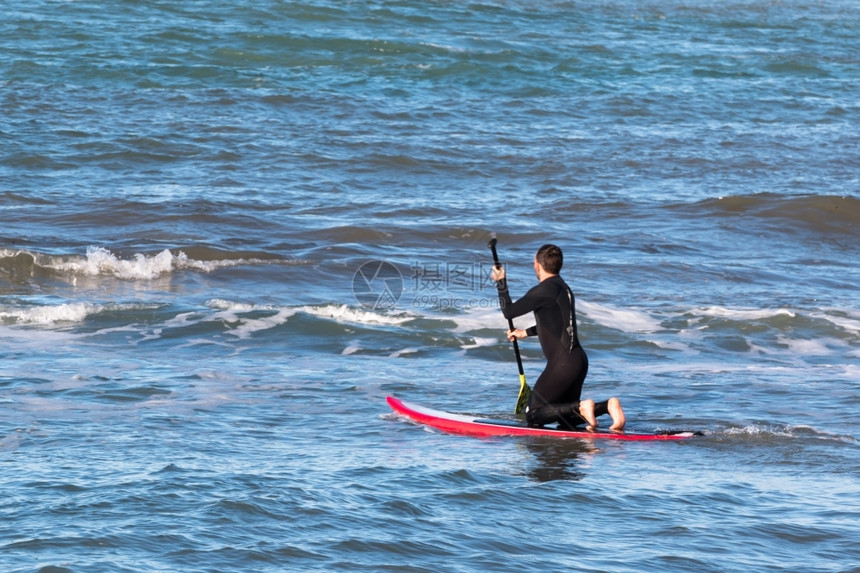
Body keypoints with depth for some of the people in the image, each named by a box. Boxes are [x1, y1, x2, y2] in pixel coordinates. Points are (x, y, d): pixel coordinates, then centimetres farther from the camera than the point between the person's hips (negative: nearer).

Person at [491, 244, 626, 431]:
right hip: (579, 359, 9)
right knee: (567, 421, 17)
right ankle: (607, 405, -5)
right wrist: (526, 332, 42)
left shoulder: (544, 290, -13)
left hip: (563, 364, -9)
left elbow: (509, 311, -10)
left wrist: (501, 282, 3)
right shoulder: (563, 288, 16)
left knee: (533, 416, -2)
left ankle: (581, 408, -18)